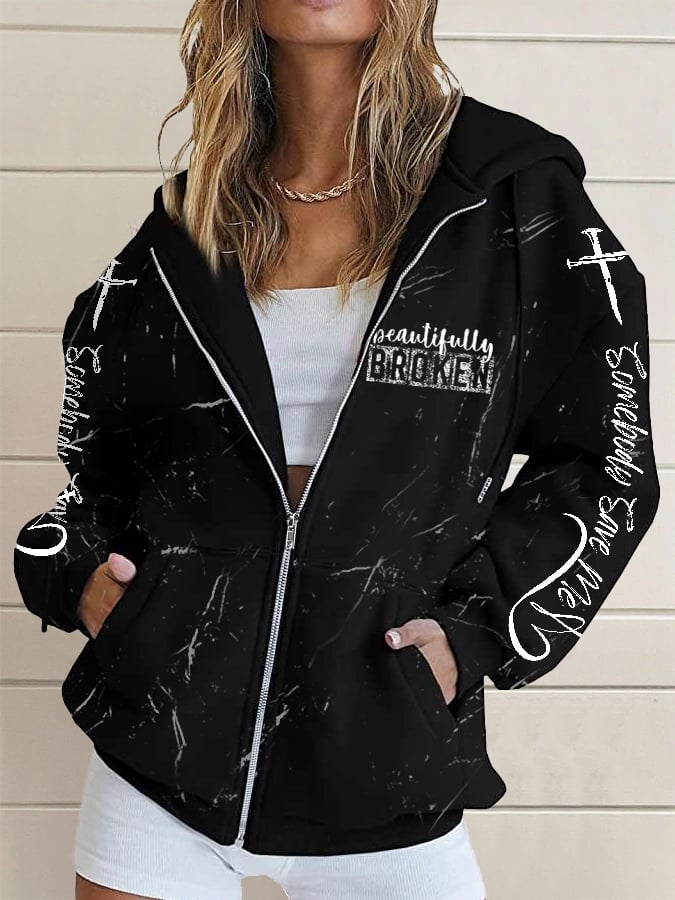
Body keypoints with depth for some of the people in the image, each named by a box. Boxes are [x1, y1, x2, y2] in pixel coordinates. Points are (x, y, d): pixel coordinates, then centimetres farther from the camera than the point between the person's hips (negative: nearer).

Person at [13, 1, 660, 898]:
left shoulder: (512, 197, -3)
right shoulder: (183, 231, 6)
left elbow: (604, 464, 1)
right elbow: (95, 444, 18)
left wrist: (476, 630, -7)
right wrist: (72, 571, 1)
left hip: (383, 762, -2)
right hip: (162, 737, 3)